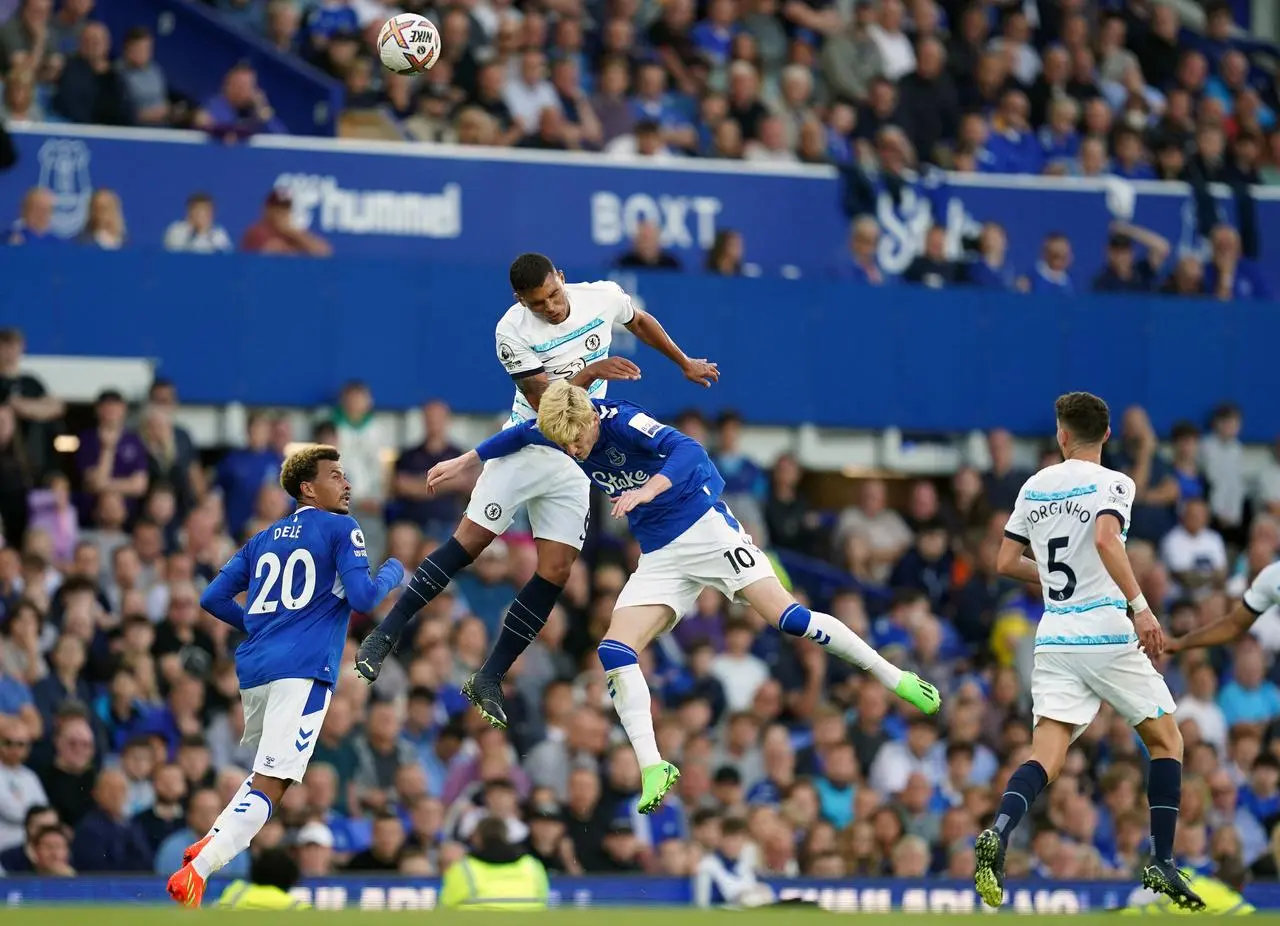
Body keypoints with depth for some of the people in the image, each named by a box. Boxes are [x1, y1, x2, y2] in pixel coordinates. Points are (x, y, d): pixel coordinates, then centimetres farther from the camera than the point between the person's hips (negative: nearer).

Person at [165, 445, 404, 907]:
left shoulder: (264, 539, 21)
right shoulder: (342, 530, 4)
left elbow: (213, 599, 18)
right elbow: (363, 598, -6)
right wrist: (392, 572, 13)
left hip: (254, 665, 7)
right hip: (304, 668, -7)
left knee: (266, 774, 27)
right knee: (270, 785, -13)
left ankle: (209, 845, 9)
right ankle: (195, 873, -26)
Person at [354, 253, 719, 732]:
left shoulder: (604, 296, -6)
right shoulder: (513, 330, -17)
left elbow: (641, 322, 18)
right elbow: (543, 401, -19)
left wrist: (685, 363, 27)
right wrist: (593, 372, -31)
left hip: (575, 459, 3)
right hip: (526, 445, -3)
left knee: (555, 572, -5)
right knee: (470, 540, -13)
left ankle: (489, 679, 1)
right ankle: (385, 634, -4)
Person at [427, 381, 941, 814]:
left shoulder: (623, 421, -20)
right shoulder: (559, 433, 0)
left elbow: (689, 450, -34)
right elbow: (520, 434, 23)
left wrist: (647, 490, -48)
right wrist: (462, 463, 26)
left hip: (706, 529, -7)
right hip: (659, 558, 7)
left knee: (788, 618, -15)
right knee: (614, 651, -11)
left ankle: (895, 678, -3)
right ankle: (652, 768, -14)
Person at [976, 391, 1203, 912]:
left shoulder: (1035, 487, 11)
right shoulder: (1112, 483, -6)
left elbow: (1006, 562, 14)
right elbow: (1105, 539, -24)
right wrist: (1140, 606, -25)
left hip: (1054, 636, 4)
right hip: (1106, 634, -4)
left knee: (1046, 755, -3)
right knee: (1166, 741, 12)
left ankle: (997, 834, -31)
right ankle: (1161, 863, 6)